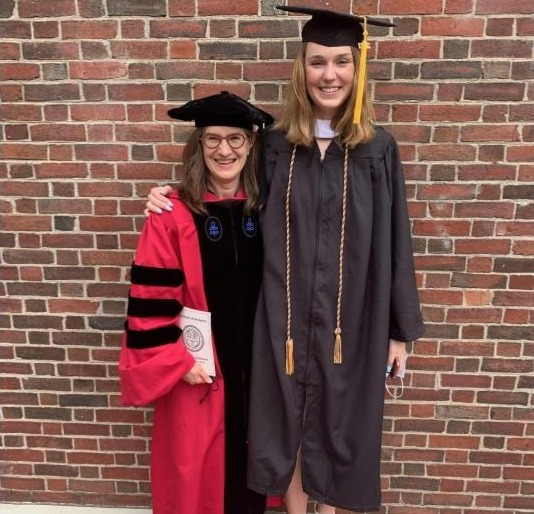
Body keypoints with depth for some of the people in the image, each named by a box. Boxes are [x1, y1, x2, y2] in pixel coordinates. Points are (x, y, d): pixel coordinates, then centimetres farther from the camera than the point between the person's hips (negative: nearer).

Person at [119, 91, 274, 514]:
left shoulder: (263, 210, 0)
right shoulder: (173, 214, -13)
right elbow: (152, 298, -12)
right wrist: (177, 360, -14)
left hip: (254, 361, 4)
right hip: (197, 365, -3)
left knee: (249, 456, 21)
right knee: (196, 465, 13)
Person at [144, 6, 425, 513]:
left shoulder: (378, 149, -3)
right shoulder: (275, 145, -1)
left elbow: (394, 243, -1)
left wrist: (400, 330, 1)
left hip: (351, 321, 0)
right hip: (285, 318, 1)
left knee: (337, 427, 15)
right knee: (287, 425, 15)